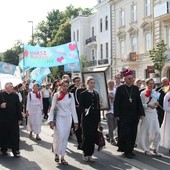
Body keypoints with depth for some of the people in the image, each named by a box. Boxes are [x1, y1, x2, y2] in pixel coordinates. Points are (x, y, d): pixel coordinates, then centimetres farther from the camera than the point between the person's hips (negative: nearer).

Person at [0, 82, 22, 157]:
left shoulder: (15, 96, 5)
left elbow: (18, 108, 4)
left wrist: (19, 118, 1)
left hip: (13, 119, 1)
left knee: (14, 135, 0)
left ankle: (15, 150, 5)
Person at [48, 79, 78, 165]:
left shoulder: (71, 95, 3)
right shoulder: (56, 95, -3)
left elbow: (73, 108, 4)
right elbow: (52, 108, -1)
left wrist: (75, 121, 1)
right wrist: (51, 120, -6)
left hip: (68, 118, 3)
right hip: (59, 117, -3)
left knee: (65, 137, 5)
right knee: (60, 135, -13)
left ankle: (62, 157, 12)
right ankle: (56, 153, 8)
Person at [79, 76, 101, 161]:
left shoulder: (96, 94, 13)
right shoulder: (83, 94, -1)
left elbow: (98, 107, 14)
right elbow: (81, 106, -4)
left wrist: (99, 119, 11)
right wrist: (84, 110, -27)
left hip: (95, 118, 5)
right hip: (86, 118, -4)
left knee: (93, 136, 4)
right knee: (86, 136, -4)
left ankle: (90, 154, 14)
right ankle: (85, 154, 10)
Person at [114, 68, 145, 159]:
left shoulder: (136, 88, 8)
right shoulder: (120, 89, -4)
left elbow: (139, 101, 9)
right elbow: (116, 103, -5)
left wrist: (141, 113, 3)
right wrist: (117, 115, -10)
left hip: (134, 116, 4)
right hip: (124, 116, -4)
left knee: (133, 134, 8)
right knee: (125, 134, -3)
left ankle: (130, 150, 20)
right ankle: (127, 151, 5)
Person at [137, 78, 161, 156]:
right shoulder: (143, 93, -5)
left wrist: (156, 104, -2)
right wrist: (148, 105, -19)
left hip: (154, 114, 4)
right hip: (146, 114, -4)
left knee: (157, 132, -1)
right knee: (147, 132, 3)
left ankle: (156, 149, 14)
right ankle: (146, 149, 18)